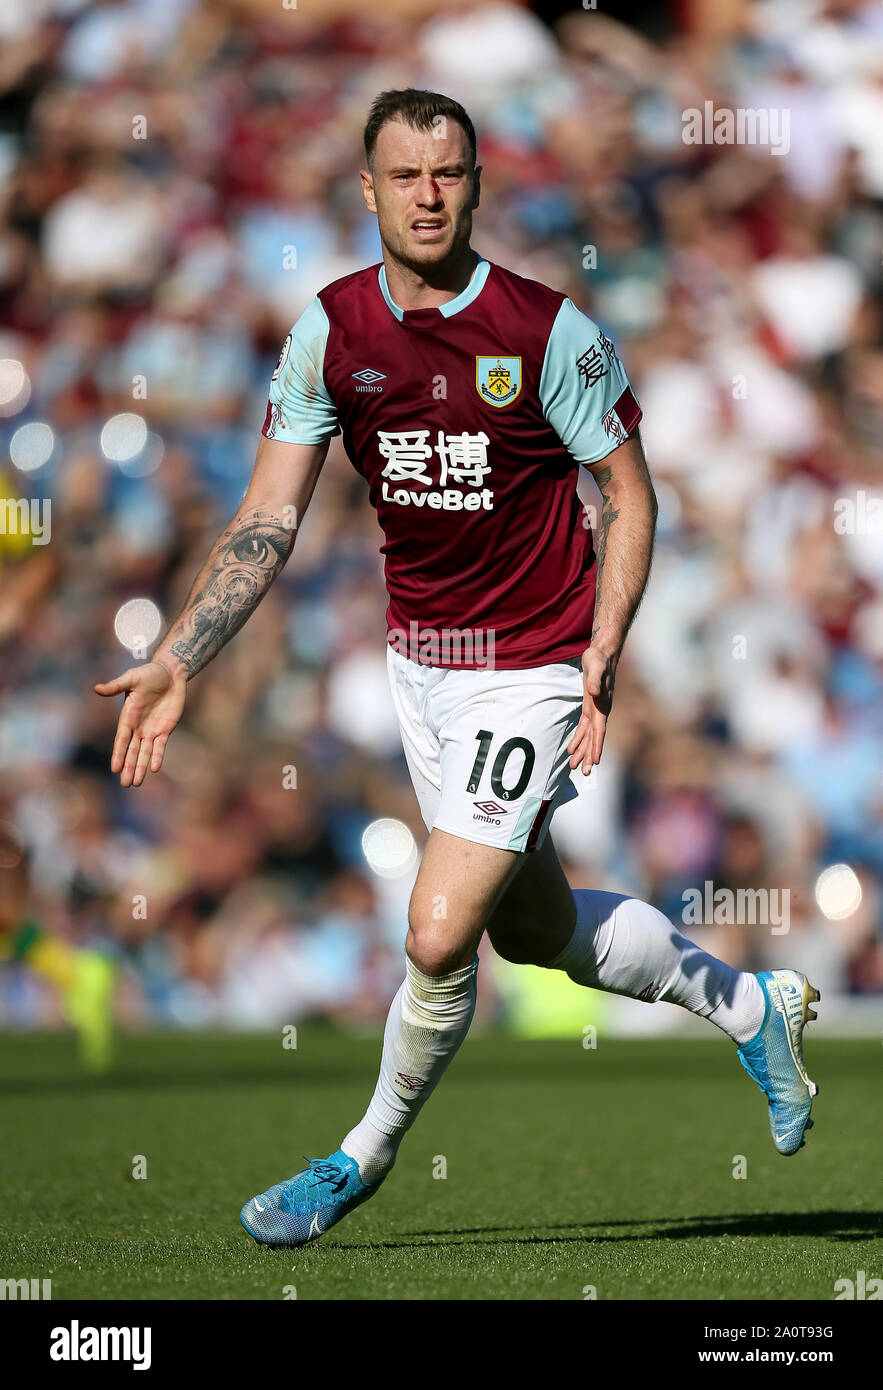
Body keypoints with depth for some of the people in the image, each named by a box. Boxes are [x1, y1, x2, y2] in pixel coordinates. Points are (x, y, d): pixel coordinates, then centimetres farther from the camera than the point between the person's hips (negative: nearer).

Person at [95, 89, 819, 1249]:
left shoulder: (547, 331, -16)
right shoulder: (331, 329, -5)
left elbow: (630, 497, -6)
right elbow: (268, 520, -3)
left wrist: (601, 656, -15)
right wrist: (175, 661, -12)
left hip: (530, 668, -5)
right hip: (418, 661, 5)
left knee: (440, 935, -13)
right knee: (537, 931, 17)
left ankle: (367, 1154, 12)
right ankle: (748, 1005, 41)